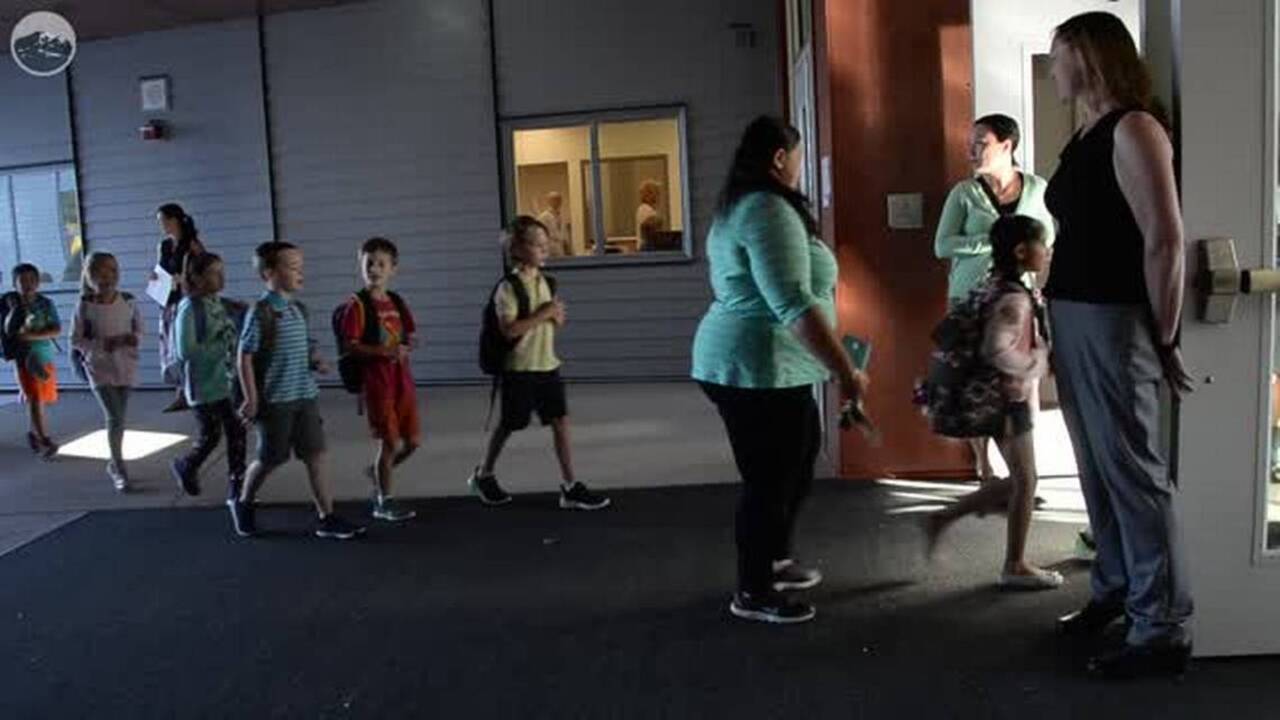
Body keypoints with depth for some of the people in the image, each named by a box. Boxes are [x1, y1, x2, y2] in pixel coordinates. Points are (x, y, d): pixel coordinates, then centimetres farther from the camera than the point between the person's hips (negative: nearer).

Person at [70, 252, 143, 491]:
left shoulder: (128, 301, -4)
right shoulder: (85, 305, -10)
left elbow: (139, 329, 9)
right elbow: (75, 339, -4)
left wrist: (134, 338, -14)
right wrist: (100, 345, -18)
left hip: (125, 365, 3)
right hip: (99, 367, -3)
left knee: (119, 417, 12)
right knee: (114, 417, -10)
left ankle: (115, 464, 29)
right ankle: (119, 468, 0)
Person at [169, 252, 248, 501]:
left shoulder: (224, 305, 5)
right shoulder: (189, 308, -14)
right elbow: (185, 351, -21)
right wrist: (222, 347, -22)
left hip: (230, 382, 6)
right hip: (205, 385, -6)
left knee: (237, 433, 6)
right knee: (210, 437, 5)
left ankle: (237, 487, 18)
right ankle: (184, 466, 33)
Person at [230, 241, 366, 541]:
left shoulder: (299, 309, 9)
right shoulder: (261, 313, -14)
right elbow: (245, 356, -13)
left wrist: (316, 361, 0)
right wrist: (251, 399, -14)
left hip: (306, 396, 6)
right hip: (275, 400, -6)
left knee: (316, 454, 3)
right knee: (271, 458, 7)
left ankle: (327, 518, 7)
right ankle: (243, 504, 33)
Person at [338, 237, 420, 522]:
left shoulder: (397, 302, 10)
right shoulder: (357, 305, -9)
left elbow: (412, 337, 16)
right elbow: (350, 345, -15)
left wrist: (406, 348, -8)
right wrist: (385, 351, -25)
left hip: (402, 379, 6)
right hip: (376, 381, -6)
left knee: (413, 440, 9)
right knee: (390, 443, -3)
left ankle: (378, 472, 35)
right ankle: (384, 502, 13)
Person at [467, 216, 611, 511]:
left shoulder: (544, 282, 8)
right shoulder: (509, 287, -15)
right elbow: (509, 330, -24)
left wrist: (557, 316, -6)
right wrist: (542, 314, -22)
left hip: (547, 365, 6)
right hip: (519, 369, -6)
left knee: (561, 422, 0)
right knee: (509, 425, 8)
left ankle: (570, 486, 4)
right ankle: (483, 476, 31)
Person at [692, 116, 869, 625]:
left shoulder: (736, 208, 15)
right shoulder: (770, 211, -18)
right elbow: (793, 306, -26)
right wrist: (845, 369, -23)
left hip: (737, 360, 11)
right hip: (759, 368, -11)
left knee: (794, 463, 22)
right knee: (769, 479, 0)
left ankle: (773, 561, 35)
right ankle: (753, 594, 13)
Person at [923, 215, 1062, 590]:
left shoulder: (998, 289, 8)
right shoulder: (1015, 298, -21)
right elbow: (995, 350, -32)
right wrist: (1036, 363, -19)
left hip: (1006, 399, 10)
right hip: (1010, 400, -10)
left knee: (1017, 480, 17)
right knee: (1025, 481, 3)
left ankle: (941, 519, 19)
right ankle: (1015, 566, 15)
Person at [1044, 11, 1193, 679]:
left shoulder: (1132, 128, -12)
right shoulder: (1085, 135, 15)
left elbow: (1165, 239, -16)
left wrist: (1163, 339, -14)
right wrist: (1056, 317, 10)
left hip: (1113, 321, -9)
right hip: (1072, 317, 9)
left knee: (1134, 470, -4)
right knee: (1096, 466, 15)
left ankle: (1163, 629, 5)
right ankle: (1115, 589, 28)